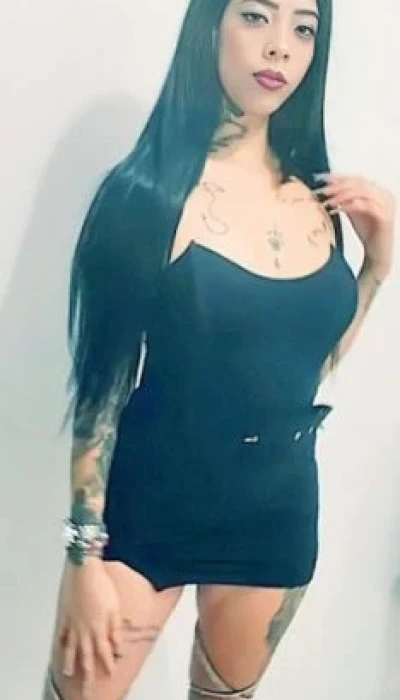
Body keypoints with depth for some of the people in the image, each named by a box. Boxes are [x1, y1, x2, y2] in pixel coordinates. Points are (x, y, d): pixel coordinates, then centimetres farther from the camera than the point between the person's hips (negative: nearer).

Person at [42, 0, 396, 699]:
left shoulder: (318, 196, 1)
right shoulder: (150, 191, -14)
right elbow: (102, 382, -13)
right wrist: (86, 553, -13)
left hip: (280, 506, 5)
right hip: (151, 502, -5)